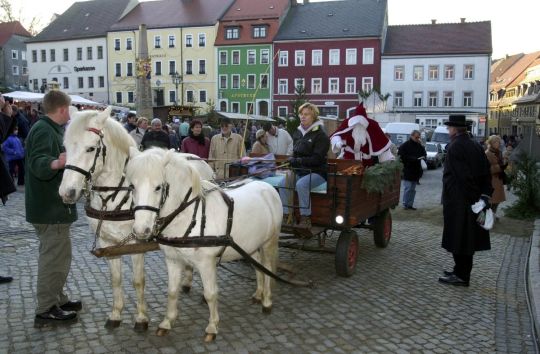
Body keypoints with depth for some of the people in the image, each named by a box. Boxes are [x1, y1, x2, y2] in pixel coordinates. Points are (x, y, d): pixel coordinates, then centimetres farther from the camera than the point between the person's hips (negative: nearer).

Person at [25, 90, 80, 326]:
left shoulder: (49, 129, 14)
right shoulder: (44, 131, -17)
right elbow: (38, 163, -33)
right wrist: (56, 163, -53)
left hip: (51, 206, 11)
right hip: (50, 207, -11)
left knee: (54, 256, 19)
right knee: (55, 258, -4)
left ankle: (56, 300, 31)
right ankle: (45, 310, 5)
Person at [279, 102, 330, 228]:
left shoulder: (321, 135, -7)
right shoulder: (298, 133, 14)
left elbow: (317, 159, -14)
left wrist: (297, 161, -15)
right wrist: (292, 160, 3)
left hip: (317, 172, -6)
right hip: (300, 171, 6)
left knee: (301, 184, -33)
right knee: (284, 183, -19)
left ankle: (306, 218, -24)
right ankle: (285, 215, -14)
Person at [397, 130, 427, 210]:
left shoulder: (419, 145, 13)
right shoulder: (405, 145, -7)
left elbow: (424, 155, 10)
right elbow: (401, 156, -13)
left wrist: (421, 146, -4)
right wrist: (413, 158, -18)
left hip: (416, 171, 7)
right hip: (407, 171, -6)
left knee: (413, 189, 10)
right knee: (407, 188, -8)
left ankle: (410, 204, 15)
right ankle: (405, 204, 0)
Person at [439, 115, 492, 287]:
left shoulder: (455, 146, -16)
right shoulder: (476, 146, 10)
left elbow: (460, 175, -22)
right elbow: (486, 173, 8)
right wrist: (484, 195, 6)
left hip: (457, 201, -8)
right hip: (473, 200, 8)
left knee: (458, 238, 0)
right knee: (467, 238, 15)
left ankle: (461, 276, 7)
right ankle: (462, 272, 26)